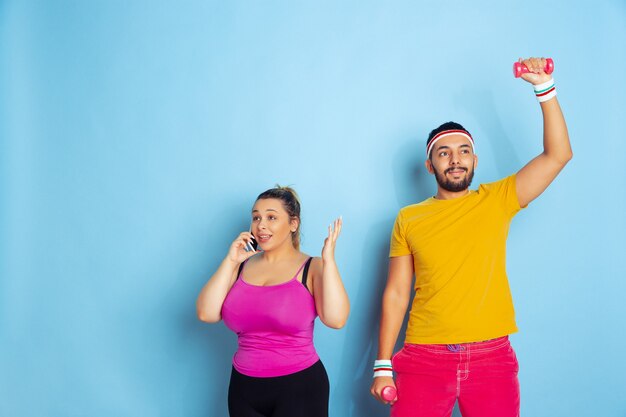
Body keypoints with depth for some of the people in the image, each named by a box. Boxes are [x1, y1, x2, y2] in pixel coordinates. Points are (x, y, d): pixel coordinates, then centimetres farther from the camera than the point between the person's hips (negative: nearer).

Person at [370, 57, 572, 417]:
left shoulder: (497, 201, 5)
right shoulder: (408, 219, 5)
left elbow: (558, 154, -1)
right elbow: (396, 293, 4)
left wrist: (544, 87, -7)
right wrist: (383, 367, 0)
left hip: (491, 357, 0)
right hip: (424, 357, 0)